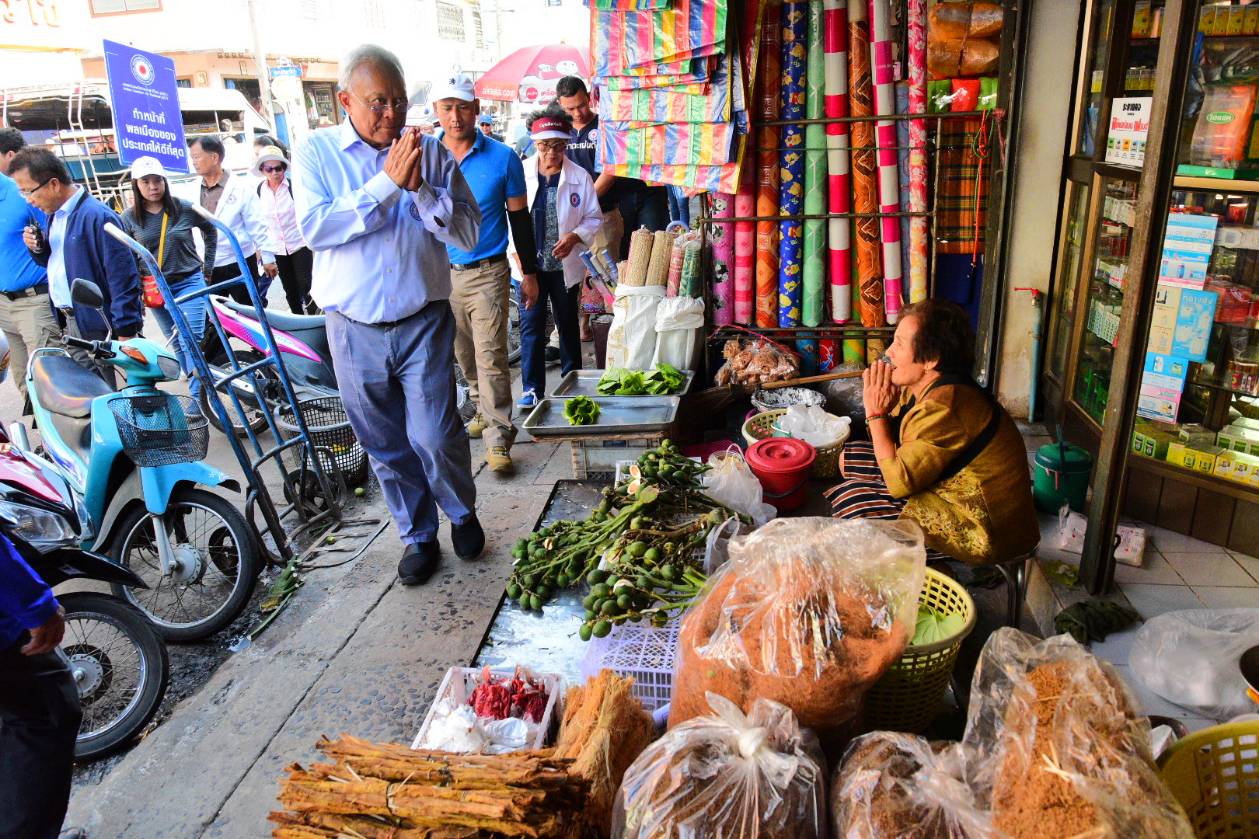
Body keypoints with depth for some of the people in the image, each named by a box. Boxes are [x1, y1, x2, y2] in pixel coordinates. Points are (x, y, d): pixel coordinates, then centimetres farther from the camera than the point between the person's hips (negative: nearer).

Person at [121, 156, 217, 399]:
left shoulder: (184, 208, -5)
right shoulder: (130, 219, -1)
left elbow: (210, 231, 11)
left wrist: (207, 266, 9)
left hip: (189, 282, -3)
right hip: (155, 289, 3)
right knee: (178, 344, 10)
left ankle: (197, 398, -14)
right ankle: (203, 386, 21)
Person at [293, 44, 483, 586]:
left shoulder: (431, 152, 1)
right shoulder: (316, 153, 0)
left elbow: (467, 233, -4)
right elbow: (315, 229, -15)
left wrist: (420, 188, -18)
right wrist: (388, 183, -19)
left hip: (423, 323, -1)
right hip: (354, 330, 1)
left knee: (435, 436, -4)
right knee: (384, 444, 11)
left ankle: (462, 512, 27)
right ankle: (418, 535, 31)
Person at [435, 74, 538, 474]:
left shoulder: (503, 157, -5)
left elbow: (519, 217, 2)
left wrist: (530, 272, 3)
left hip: (488, 273, -3)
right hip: (442, 273, 4)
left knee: (490, 356, -7)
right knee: (464, 354, 14)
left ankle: (498, 436, 0)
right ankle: (483, 409, 35)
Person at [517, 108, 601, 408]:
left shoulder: (580, 177, -4)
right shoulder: (521, 172, -4)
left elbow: (594, 218, 2)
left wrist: (575, 236, -16)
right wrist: (518, 253, -8)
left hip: (565, 265, 0)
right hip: (529, 263, 0)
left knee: (568, 324, 14)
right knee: (531, 325, 0)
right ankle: (532, 388, 9)